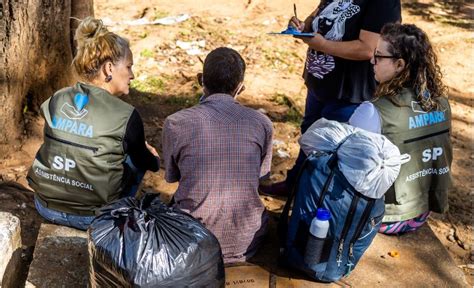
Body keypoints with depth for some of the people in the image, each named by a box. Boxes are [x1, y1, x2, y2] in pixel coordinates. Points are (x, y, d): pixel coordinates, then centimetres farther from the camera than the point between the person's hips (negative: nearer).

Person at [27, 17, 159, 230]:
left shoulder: (55, 100, -2)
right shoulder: (126, 116, -18)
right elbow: (145, 162, 1)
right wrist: (155, 160, 27)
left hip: (46, 207, 5)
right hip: (89, 218, -5)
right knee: (136, 158, 18)